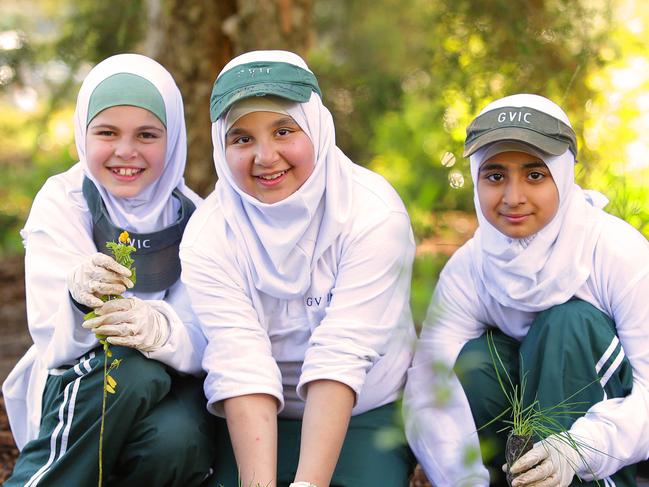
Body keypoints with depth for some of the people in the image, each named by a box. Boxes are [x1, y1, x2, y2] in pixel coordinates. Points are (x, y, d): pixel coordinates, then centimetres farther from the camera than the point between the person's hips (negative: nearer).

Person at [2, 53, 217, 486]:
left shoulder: (191, 217, -4)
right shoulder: (61, 202, -6)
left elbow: (203, 342, -16)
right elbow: (56, 343, -15)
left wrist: (161, 330, -40)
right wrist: (80, 303, -39)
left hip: (170, 387, 1)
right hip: (77, 384, -1)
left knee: (175, 441, -34)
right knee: (134, 369, -34)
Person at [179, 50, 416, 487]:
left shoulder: (373, 214, -16)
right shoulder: (208, 236, -11)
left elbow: (340, 357, -25)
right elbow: (240, 368, -21)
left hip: (364, 413, -1)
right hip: (256, 423, 1)